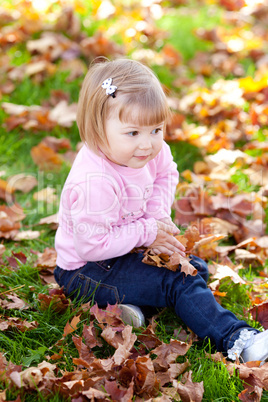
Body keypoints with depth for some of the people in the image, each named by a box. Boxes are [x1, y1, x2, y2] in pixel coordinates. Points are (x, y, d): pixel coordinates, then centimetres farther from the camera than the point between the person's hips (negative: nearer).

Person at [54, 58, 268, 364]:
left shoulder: (153, 152, -11)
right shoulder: (95, 182, -35)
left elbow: (166, 175, 11)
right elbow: (92, 245, -32)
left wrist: (158, 215, -8)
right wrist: (146, 233, -24)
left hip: (128, 249, 9)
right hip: (86, 270, -9)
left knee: (194, 267, 11)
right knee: (178, 283, -19)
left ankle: (128, 301, -3)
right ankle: (234, 340, -17)